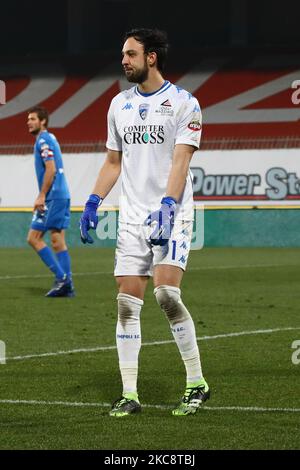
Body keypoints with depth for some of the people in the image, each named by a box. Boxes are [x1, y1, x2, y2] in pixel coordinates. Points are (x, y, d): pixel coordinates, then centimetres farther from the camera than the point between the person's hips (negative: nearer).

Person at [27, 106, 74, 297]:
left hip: (52, 197, -10)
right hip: (62, 195, 10)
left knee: (34, 238, -7)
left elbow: (51, 169, -18)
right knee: (58, 241, 7)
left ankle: (61, 277, -11)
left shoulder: (44, 140, -10)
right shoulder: (50, 138, 19)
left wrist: (41, 196, -18)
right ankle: (67, 286, 4)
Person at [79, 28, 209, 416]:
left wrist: (167, 206, -25)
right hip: (131, 216, 6)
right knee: (127, 303, 0)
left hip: (172, 214, -5)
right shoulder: (120, 104, 13)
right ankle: (129, 395, 4)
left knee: (166, 294, -19)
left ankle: (197, 383, -5)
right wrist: (92, 204, 10)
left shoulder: (183, 103, -4)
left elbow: (180, 161, -13)